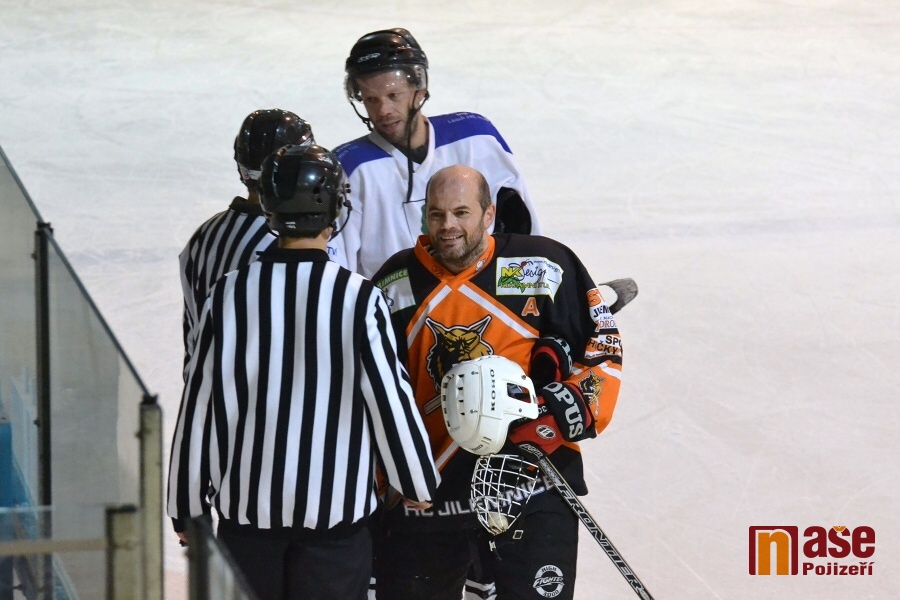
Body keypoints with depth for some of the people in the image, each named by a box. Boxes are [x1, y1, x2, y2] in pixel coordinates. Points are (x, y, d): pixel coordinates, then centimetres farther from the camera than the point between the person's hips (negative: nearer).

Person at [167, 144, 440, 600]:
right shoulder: (359, 298, -12)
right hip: (335, 507, -2)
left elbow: (199, 405, 0)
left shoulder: (229, 295, -4)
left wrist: (186, 506, 10)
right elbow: (390, 398, -7)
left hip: (246, 503, 2)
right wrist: (416, 484, 10)